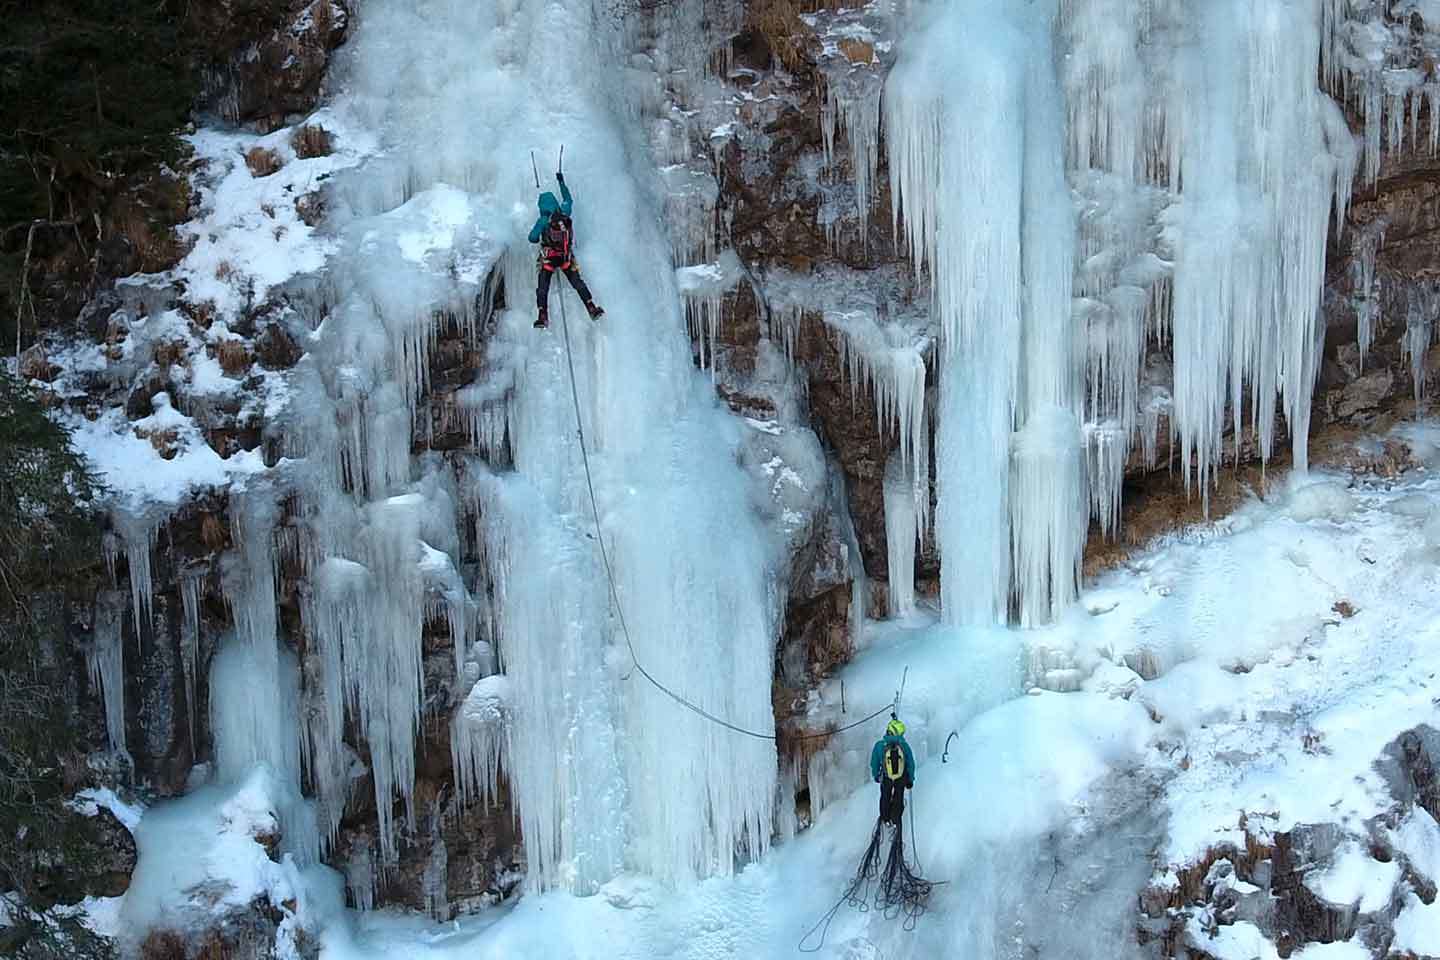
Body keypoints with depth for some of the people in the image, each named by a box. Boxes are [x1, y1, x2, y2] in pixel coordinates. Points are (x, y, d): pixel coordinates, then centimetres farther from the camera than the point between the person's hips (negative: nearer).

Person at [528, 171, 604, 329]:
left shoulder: (543, 221, -11)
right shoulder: (565, 214, -1)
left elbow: (533, 238, -10)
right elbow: (569, 199, 18)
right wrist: (561, 182, 30)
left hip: (548, 260, -3)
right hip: (567, 258, 3)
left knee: (542, 288, 2)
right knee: (578, 283, 10)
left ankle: (543, 316, -7)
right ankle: (592, 308, 5)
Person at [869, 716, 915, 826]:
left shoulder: (879, 745, -24)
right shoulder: (904, 746, -22)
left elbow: (874, 763, -8)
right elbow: (911, 764, -11)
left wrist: (875, 775, 12)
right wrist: (910, 779, 5)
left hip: (886, 779, 0)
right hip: (902, 779, 0)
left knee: (885, 798, 29)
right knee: (898, 799, 26)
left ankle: (885, 819, 45)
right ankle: (895, 820, 40)